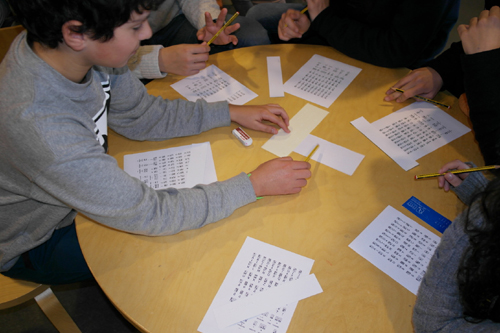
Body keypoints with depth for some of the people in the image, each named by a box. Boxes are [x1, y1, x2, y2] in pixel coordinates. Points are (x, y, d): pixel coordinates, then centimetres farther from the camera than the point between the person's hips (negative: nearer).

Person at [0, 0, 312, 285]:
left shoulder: (86, 50, -21)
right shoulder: (38, 126, -43)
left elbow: (142, 115, -4)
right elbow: (148, 215, -33)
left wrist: (231, 112, -8)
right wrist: (254, 185, -28)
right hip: (35, 242, -6)